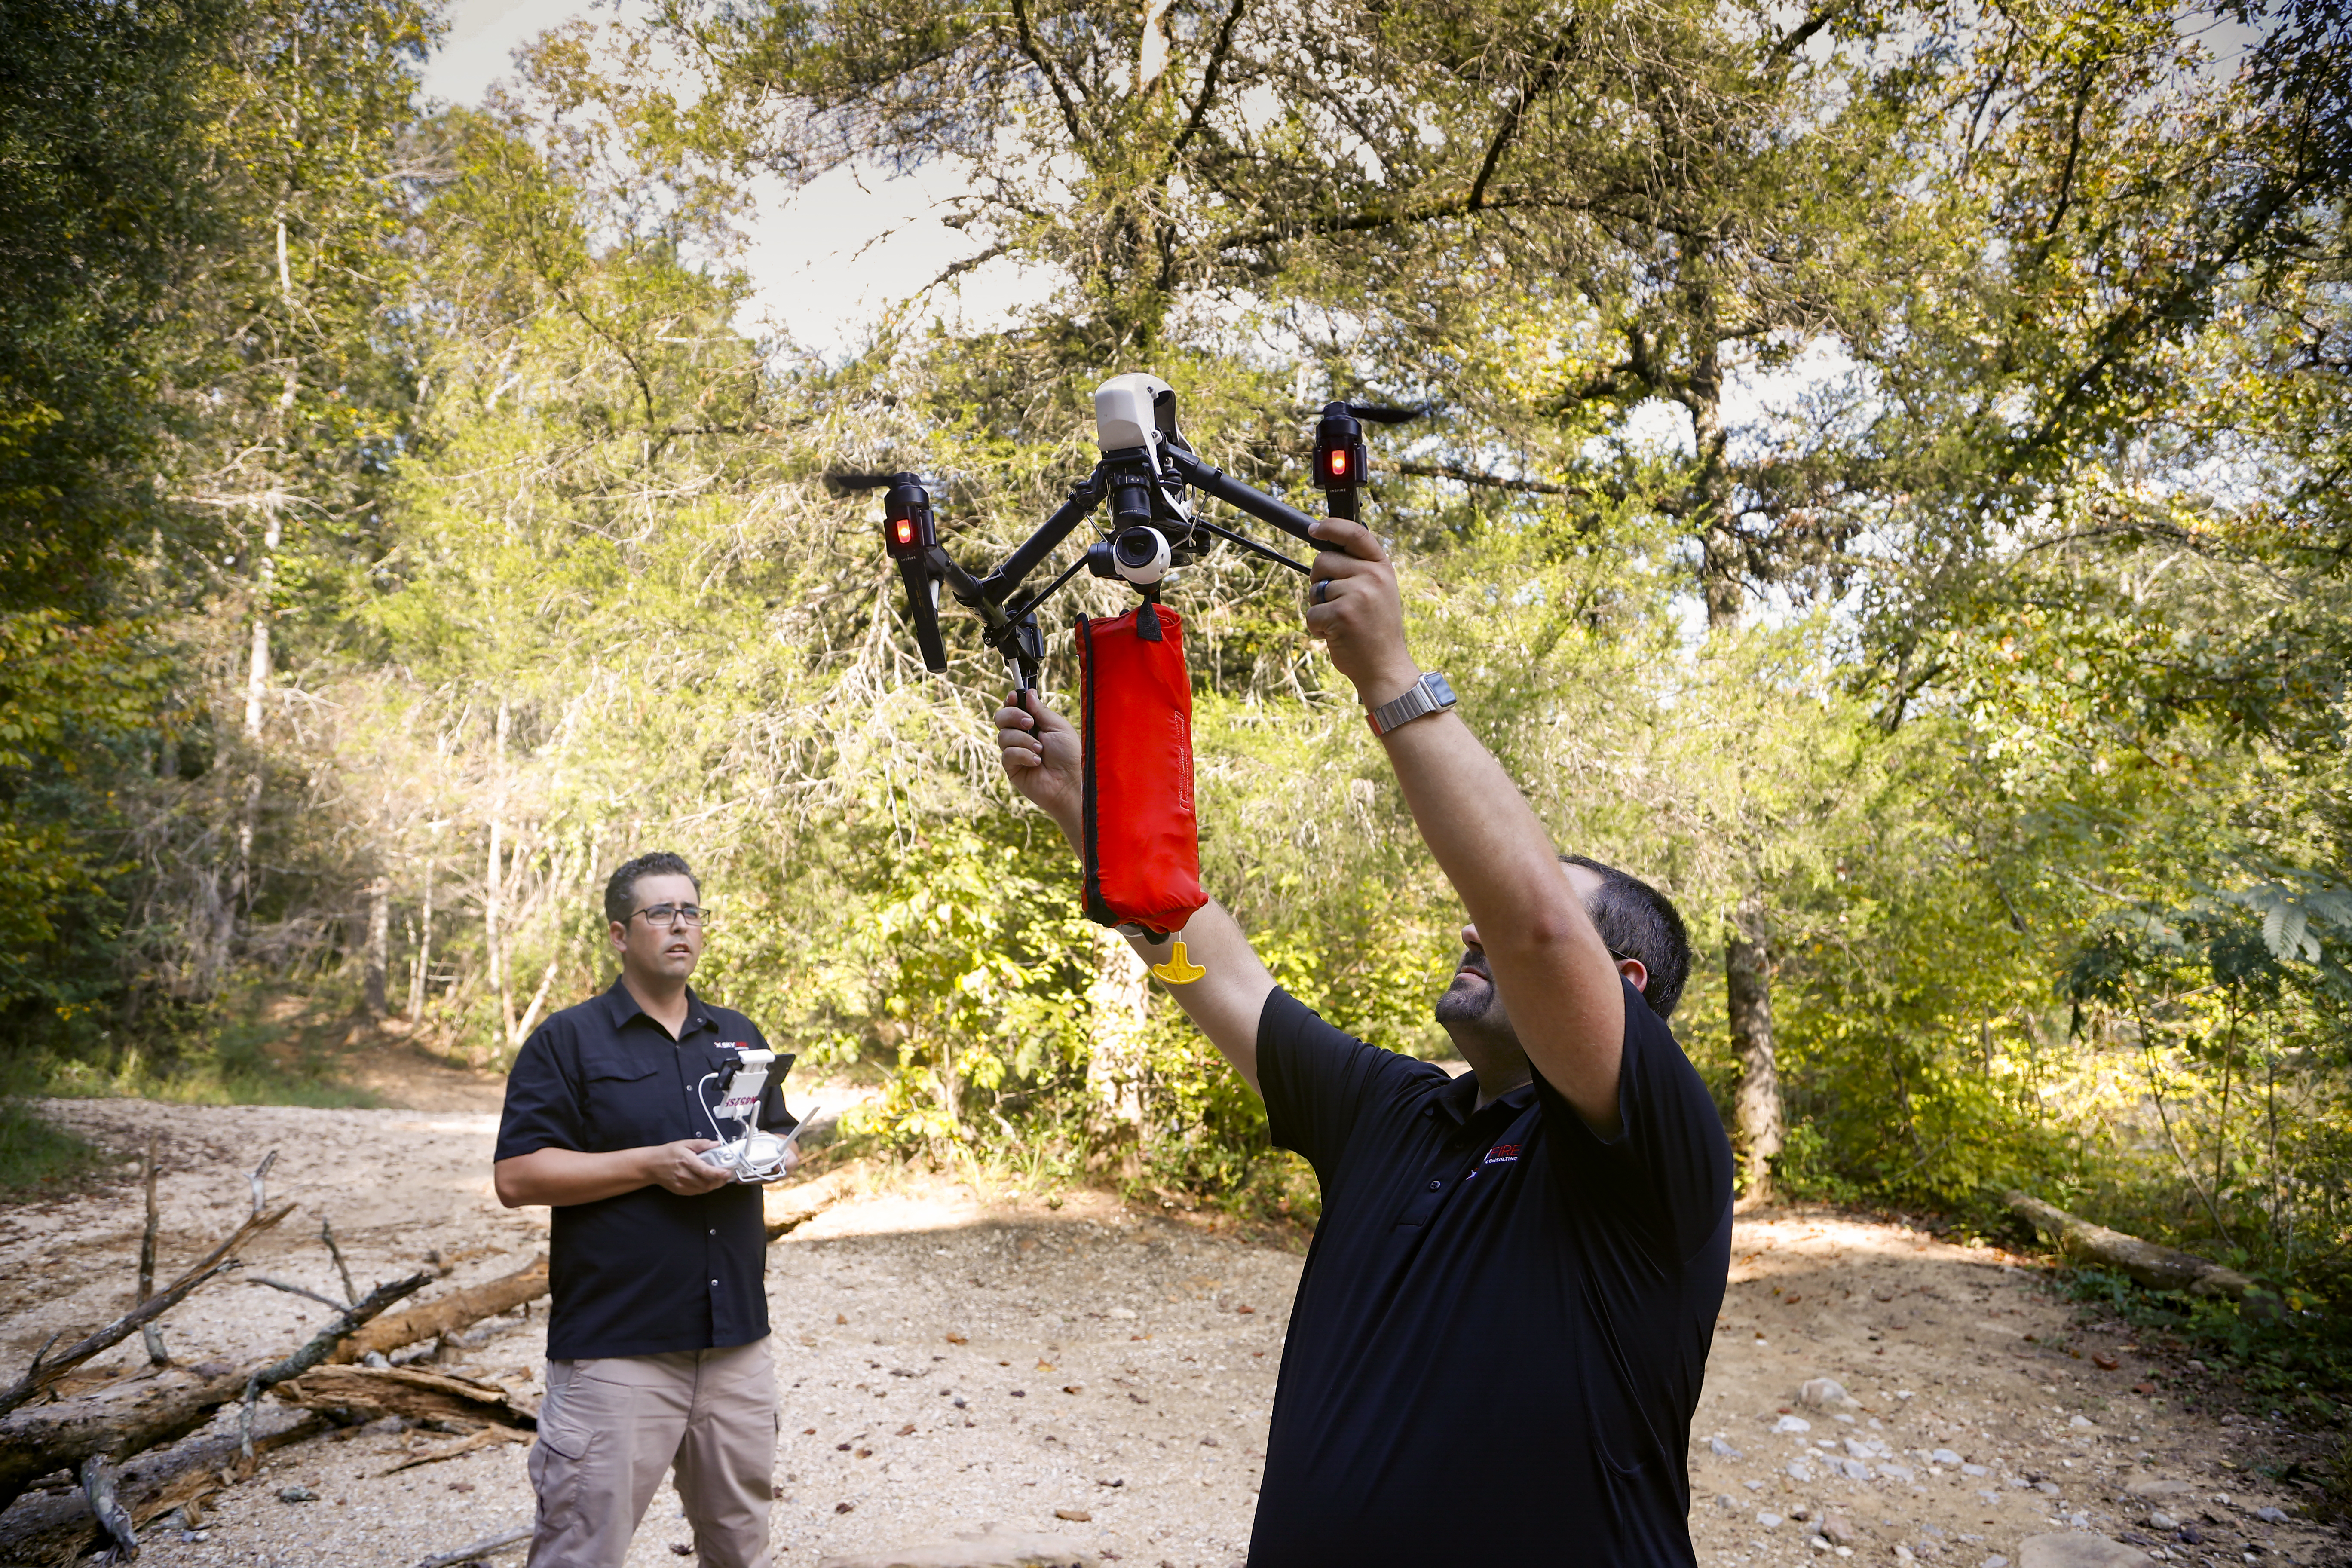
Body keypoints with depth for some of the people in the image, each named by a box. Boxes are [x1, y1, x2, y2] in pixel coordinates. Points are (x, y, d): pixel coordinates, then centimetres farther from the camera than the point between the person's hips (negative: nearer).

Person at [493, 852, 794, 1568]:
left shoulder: (740, 1037, 15)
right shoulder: (567, 1040, -2)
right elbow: (516, 1176, -9)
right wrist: (650, 1166, -17)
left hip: (736, 1338, 5)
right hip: (617, 1347, -5)